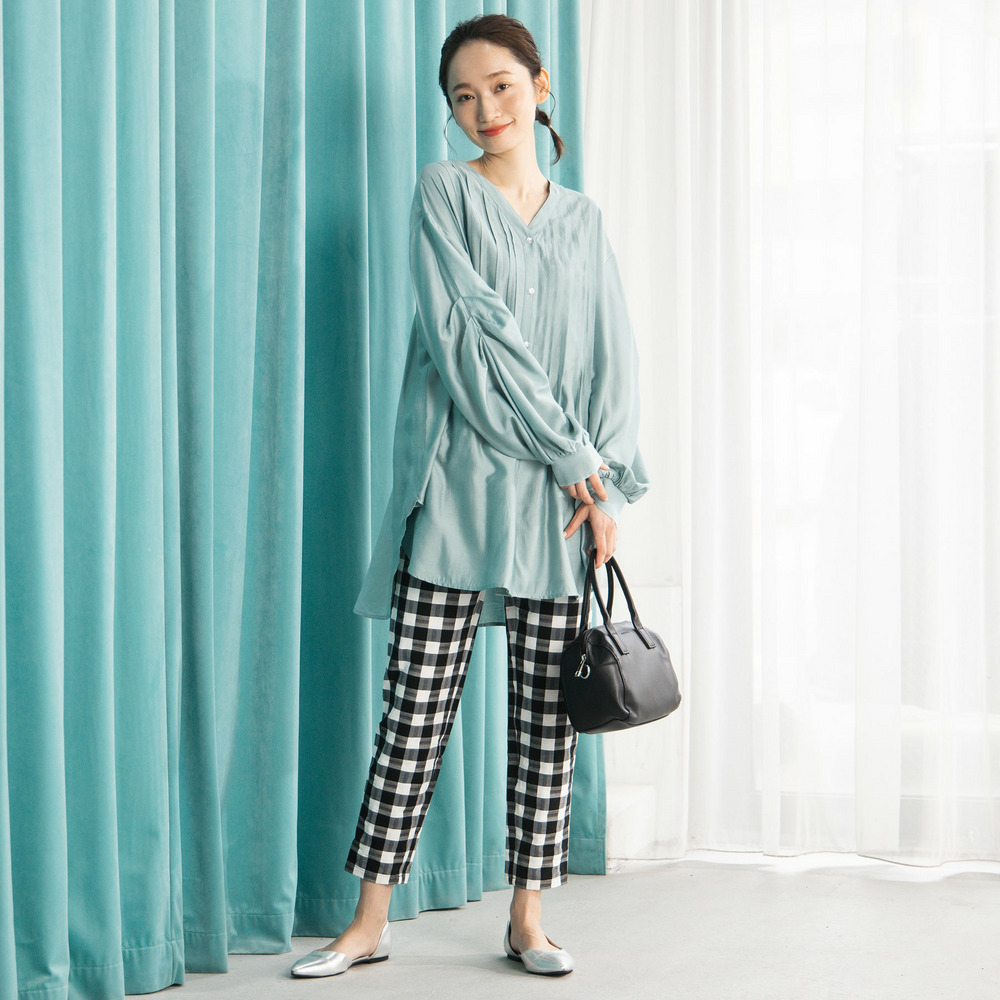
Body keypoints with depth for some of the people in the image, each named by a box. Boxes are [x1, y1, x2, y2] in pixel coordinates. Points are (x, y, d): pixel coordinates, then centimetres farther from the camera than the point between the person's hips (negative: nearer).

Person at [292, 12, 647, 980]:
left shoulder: (580, 218, 15)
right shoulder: (445, 190, 3)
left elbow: (610, 358, 10)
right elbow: (468, 334, -8)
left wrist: (608, 484, -4)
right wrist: (572, 455, -10)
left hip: (559, 499, 3)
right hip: (460, 481, -3)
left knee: (545, 714, 4)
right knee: (416, 705, -2)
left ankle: (527, 918, 14)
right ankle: (371, 919, 7)